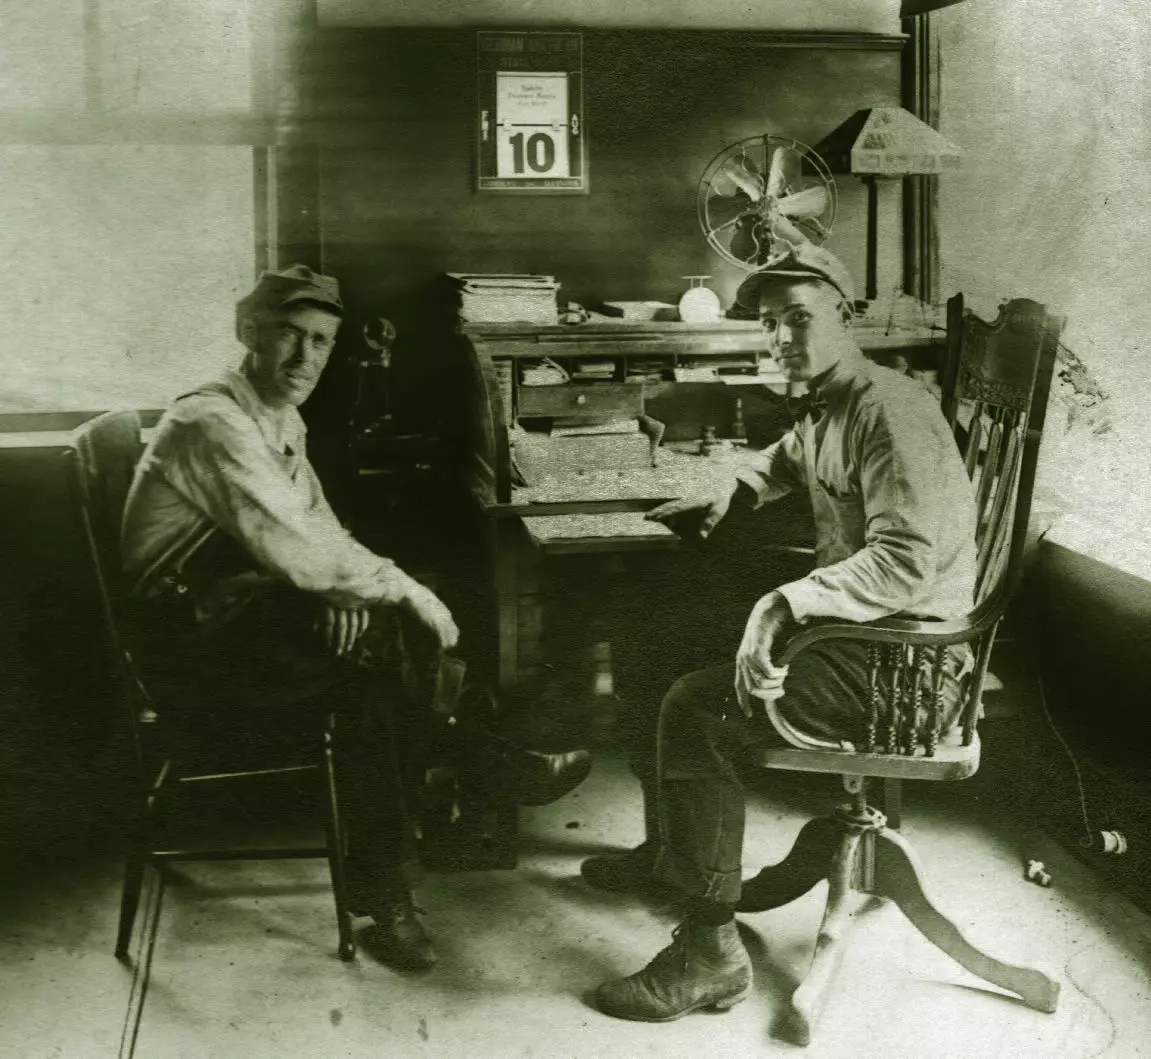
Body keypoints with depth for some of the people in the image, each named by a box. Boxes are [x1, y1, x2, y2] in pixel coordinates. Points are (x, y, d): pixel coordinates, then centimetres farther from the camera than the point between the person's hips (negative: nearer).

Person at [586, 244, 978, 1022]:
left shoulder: (890, 411, -20)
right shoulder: (832, 407, 11)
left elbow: (907, 562, -32)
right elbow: (790, 460, 36)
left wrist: (786, 603, -37)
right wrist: (732, 492, 19)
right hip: (856, 630, 10)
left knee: (698, 712, -18)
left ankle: (711, 953, -13)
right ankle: (673, 853, 35)